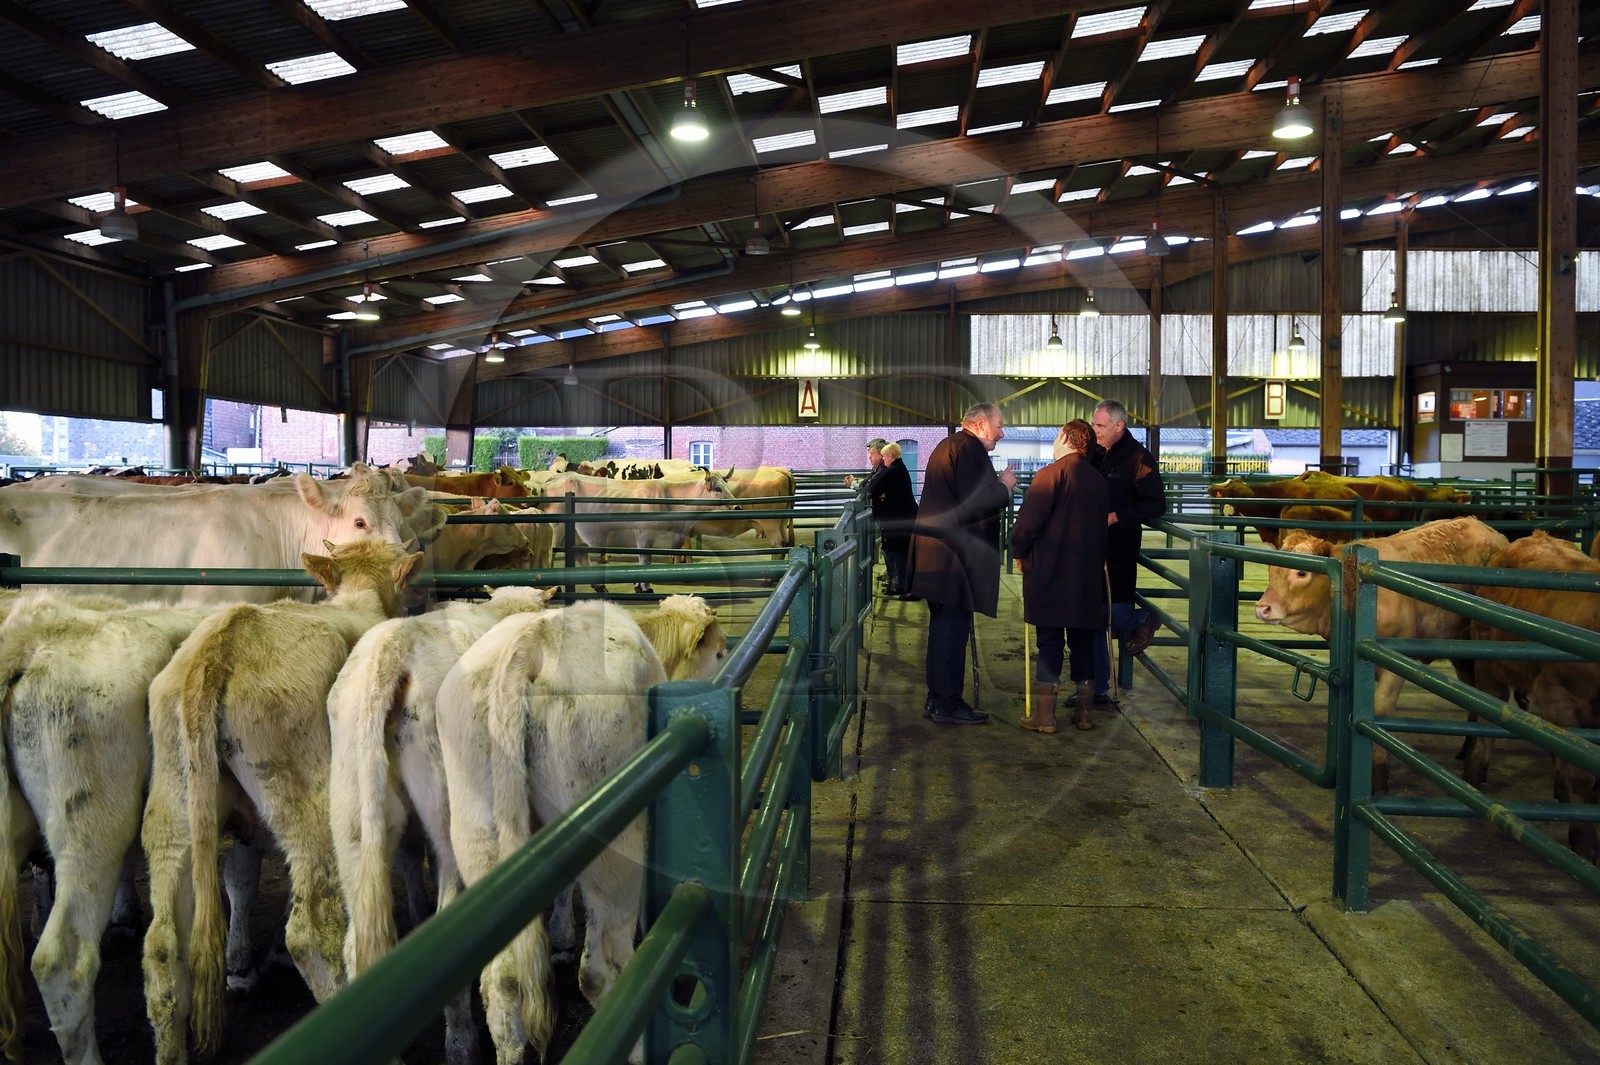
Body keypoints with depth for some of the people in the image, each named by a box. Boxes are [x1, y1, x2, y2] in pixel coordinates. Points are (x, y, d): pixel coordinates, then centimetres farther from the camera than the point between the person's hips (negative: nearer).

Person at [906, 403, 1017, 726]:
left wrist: (996, 484, 13)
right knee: (954, 629, -5)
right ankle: (948, 705, 0)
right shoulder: (969, 448, -13)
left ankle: (937, 699, 23)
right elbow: (977, 502, -22)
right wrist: (1004, 485, -6)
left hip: (934, 553, 11)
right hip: (954, 557, -11)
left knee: (943, 626, 16)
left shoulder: (946, 446, 20)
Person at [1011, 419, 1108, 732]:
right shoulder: (1100, 482, 10)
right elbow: (1105, 525, 13)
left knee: (1049, 642, -1)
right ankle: (1084, 712, 17)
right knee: (1083, 643, 12)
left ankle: (1044, 715, 1)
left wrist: (1019, 552, 1)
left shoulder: (1051, 474, -11)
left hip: (1049, 574, -5)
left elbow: (1028, 521, -15)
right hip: (1089, 577, 5)